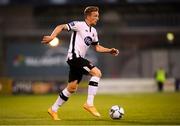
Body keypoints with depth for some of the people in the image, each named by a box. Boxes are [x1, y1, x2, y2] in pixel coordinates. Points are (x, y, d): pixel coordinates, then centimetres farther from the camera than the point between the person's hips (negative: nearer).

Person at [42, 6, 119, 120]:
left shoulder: (93, 31, 17)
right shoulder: (79, 25, -8)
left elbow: (97, 47, 25)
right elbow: (61, 27, -11)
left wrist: (110, 51, 12)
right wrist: (52, 37, -26)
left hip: (79, 59, 9)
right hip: (74, 56, -9)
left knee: (72, 88, 11)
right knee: (97, 72, -20)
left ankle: (53, 110, 22)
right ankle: (89, 104, -19)